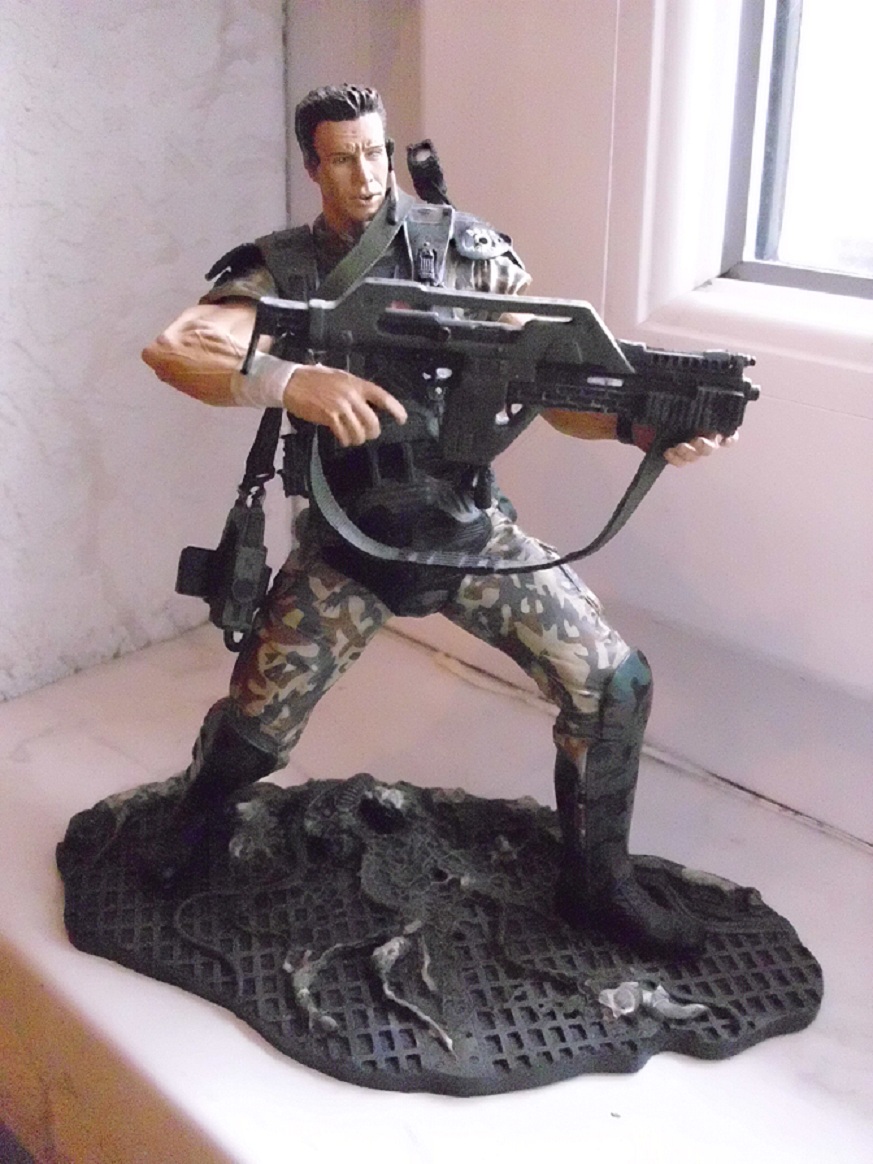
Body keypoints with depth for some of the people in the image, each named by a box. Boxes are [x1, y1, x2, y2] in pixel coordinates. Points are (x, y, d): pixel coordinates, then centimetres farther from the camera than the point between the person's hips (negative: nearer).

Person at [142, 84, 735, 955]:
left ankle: (597, 883, 15)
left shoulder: (469, 250, -4)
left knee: (614, 684, -6)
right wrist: (289, 382, -41)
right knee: (255, 720, 3)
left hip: (470, 527, 2)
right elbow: (169, 348, -23)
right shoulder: (280, 270, -7)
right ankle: (196, 821, 40)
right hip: (347, 543, -1)